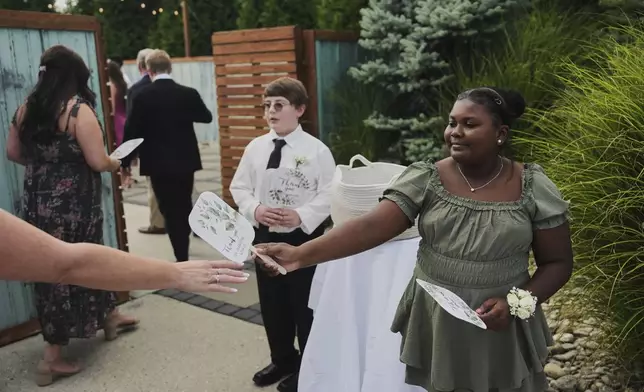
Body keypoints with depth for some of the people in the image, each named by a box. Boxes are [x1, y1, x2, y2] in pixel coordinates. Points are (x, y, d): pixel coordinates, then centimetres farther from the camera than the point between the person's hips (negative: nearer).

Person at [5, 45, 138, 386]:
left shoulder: (26, 108, 5)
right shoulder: (79, 110, -17)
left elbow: (13, 153, 12)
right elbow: (98, 162, -20)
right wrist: (117, 163, 0)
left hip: (38, 201, 7)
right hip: (72, 204, -7)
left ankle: (109, 317, 42)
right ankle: (51, 358, 14)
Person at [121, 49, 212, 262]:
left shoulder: (142, 96, -10)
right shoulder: (189, 93, -4)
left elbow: (132, 130, -8)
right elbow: (207, 117, 13)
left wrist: (125, 161, 4)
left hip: (159, 163, -3)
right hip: (185, 161, 3)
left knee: (169, 210, 4)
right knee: (184, 206, 19)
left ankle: (182, 259, 6)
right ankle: (183, 249, 34)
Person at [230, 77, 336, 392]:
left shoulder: (316, 150, -11)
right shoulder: (255, 147, 1)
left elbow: (329, 195, -13)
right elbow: (239, 187, 4)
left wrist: (301, 216, -26)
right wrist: (255, 209, -14)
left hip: (303, 236, -4)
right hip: (265, 235, 5)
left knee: (304, 303, 9)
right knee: (271, 303, 17)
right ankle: (282, 360, 39)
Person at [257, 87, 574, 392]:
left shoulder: (534, 189, -7)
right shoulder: (424, 180, -7)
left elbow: (558, 263, 0)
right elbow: (370, 227, -18)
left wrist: (516, 304, -16)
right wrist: (301, 255, -30)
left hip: (502, 331, 0)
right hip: (433, 325, 1)